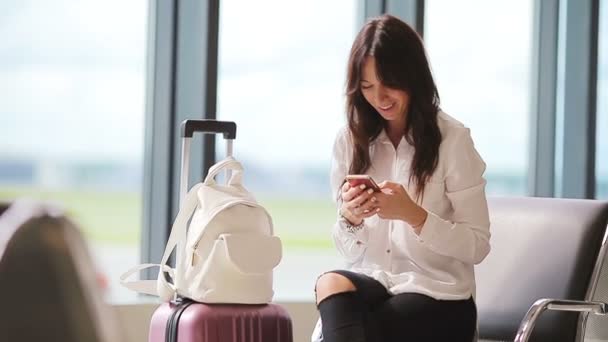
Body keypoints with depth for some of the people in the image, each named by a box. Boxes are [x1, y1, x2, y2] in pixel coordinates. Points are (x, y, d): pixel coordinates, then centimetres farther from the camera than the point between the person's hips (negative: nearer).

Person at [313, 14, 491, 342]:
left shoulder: (452, 139, -7)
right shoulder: (350, 140, 6)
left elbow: (477, 246, -8)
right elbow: (351, 253, 7)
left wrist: (413, 214, -22)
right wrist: (350, 217, -15)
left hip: (438, 297, -4)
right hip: (373, 282, 4)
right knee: (332, 283, -30)